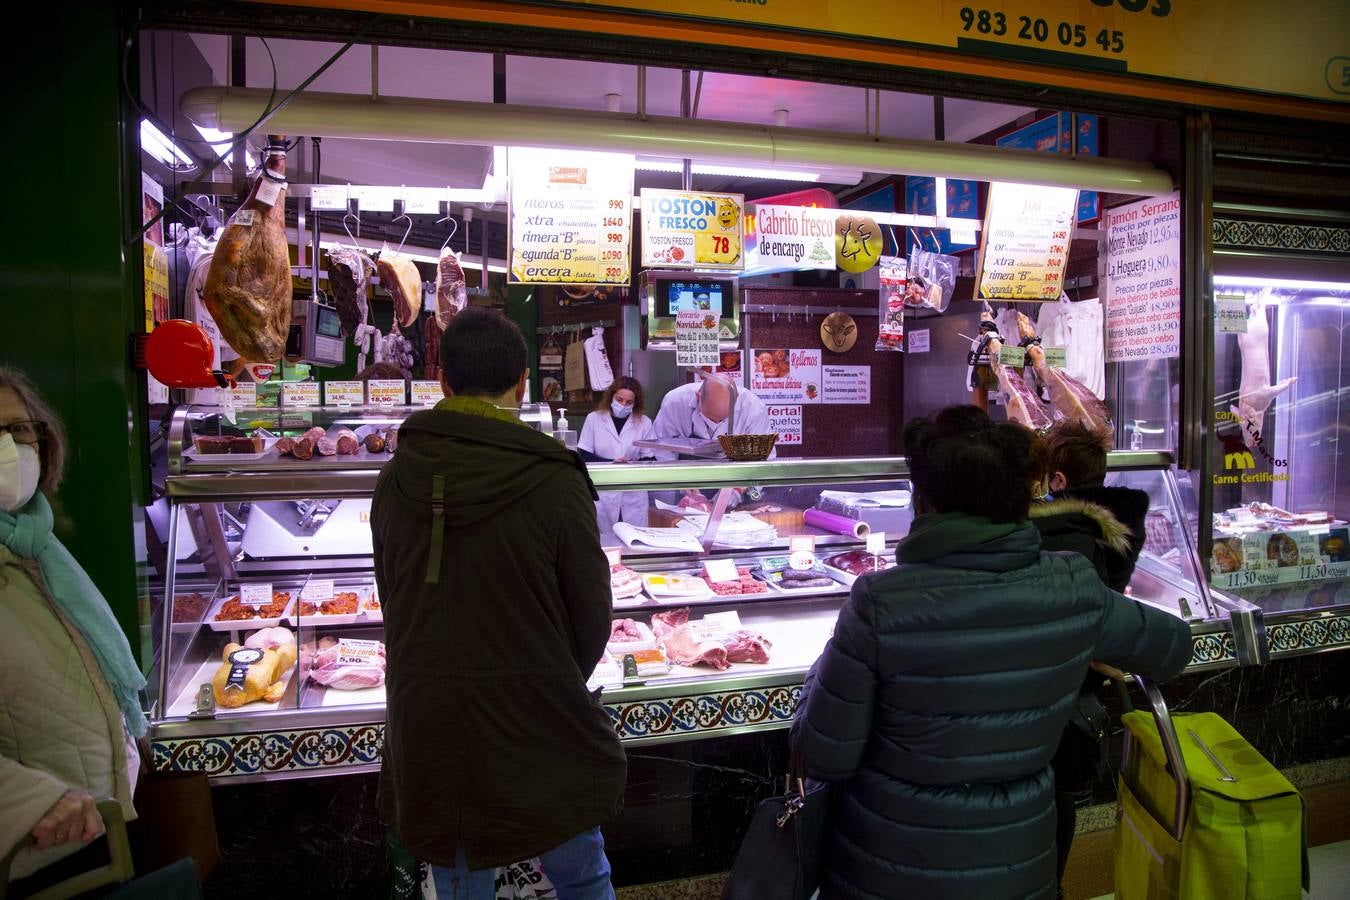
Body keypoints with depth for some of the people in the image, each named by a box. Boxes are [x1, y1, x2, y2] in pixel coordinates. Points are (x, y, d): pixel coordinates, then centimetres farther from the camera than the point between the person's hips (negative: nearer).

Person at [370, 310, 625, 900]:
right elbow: (592, 615, -10)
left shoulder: (396, 479, -5)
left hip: (425, 725, 4)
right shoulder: (555, 482, -17)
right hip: (535, 728, -3)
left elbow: (392, 600, 3)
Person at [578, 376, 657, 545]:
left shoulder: (644, 422, 5)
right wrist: (612, 463, -15)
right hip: (603, 494, -1)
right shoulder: (594, 419, 2)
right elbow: (584, 455, -2)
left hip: (633, 495, 1)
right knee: (605, 541, 4)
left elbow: (650, 458, 2)